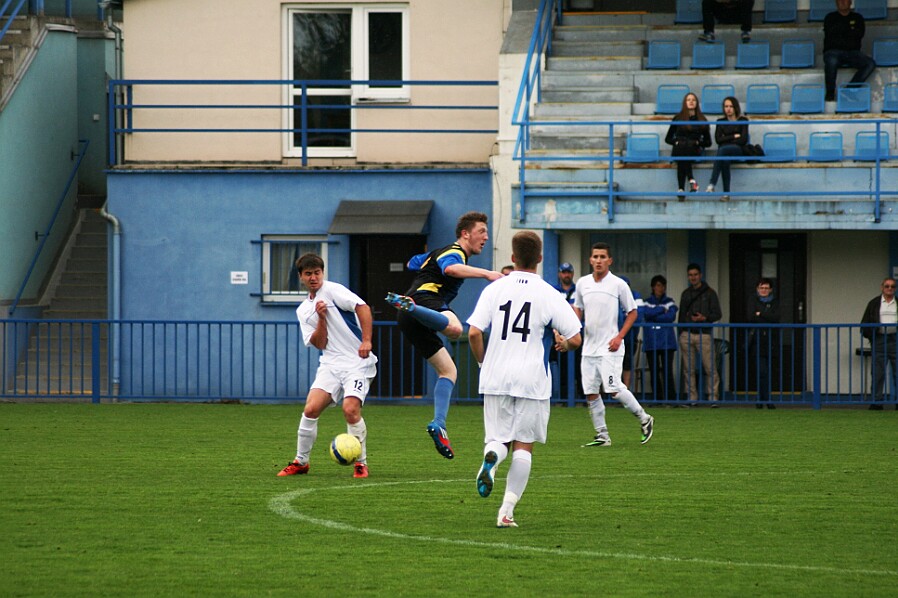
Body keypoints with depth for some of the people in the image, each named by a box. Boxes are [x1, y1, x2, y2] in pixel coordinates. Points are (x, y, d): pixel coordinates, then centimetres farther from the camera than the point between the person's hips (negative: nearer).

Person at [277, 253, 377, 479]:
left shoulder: (332, 290, -2)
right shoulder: (303, 311, 15)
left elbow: (362, 307, -14)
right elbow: (319, 344, 5)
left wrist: (366, 341, -23)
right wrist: (321, 318, -10)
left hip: (357, 361, -5)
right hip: (330, 364, 5)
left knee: (350, 409, -21)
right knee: (311, 409, -10)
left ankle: (361, 463, -4)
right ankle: (300, 462, 6)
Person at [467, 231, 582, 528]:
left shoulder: (494, 289, 1)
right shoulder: (549, 295, -2)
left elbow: (474, 332, -5)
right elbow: (575, 339, -2)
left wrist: (482, 360, 13)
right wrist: (563, 344, 22)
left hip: (496, 378, 1)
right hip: (532, 380, -1)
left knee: (499, 438, 12)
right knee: (523, 445, 7)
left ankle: (491, 455, -24)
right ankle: (507, 511, 1)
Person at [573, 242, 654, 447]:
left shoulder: (618, 285, -5)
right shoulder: (582, 283, 8)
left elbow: (632, 312, 1)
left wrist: (620, 337, -9)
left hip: (610, 348, -5)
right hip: (589, 346, 5)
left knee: (613, 388, -15)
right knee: (590, 393, 1)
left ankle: (644, 419, 5)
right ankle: (602, 436, 9)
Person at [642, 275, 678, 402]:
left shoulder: (669, 302, 10)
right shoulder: (647, 302, 11)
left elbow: (671, 316, -6)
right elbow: (647, 313, -9)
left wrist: (654, 316, -6)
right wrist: (662, 309, -4)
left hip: (666, 341, -1)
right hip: (651, 342, 1)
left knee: (667, 370, -9)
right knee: (654, 371, 1)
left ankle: (670, 397, -10)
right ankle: (657, 398, 5)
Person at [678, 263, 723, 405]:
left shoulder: (709, 293, 5)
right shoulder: (686, 294, 17)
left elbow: (717, 314, 3)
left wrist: (704, 318, -14)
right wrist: (681, 333, 16)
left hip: (704, 335, -4)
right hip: (687, 335, 4)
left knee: (710, 368, -10)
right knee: (688, 369, 1)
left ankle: (713, 397, -7)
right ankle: (692, 398, 7)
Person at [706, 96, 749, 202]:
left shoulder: (743, 120, 8)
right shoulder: (720, 121, 16)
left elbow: (743, 140, -2)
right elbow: (718, 139, 4)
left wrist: (727, 140, -3)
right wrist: (734, 136, -3)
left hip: (739, 150, -3)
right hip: (724, 150, 3)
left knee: (722, 150, -37)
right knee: (725, 159, -36)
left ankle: (712, 185, -48)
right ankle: (726, 193, -42)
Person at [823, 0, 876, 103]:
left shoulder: (857, 18, 17)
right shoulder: (830, 17, 12)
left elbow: (860, 34, 0)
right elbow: (830, 33, -5)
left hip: (852, 52, 3)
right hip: (833, 51, -3)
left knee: (871, 64, -25)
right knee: (832, 61, -40)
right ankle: (830, 93, -27)